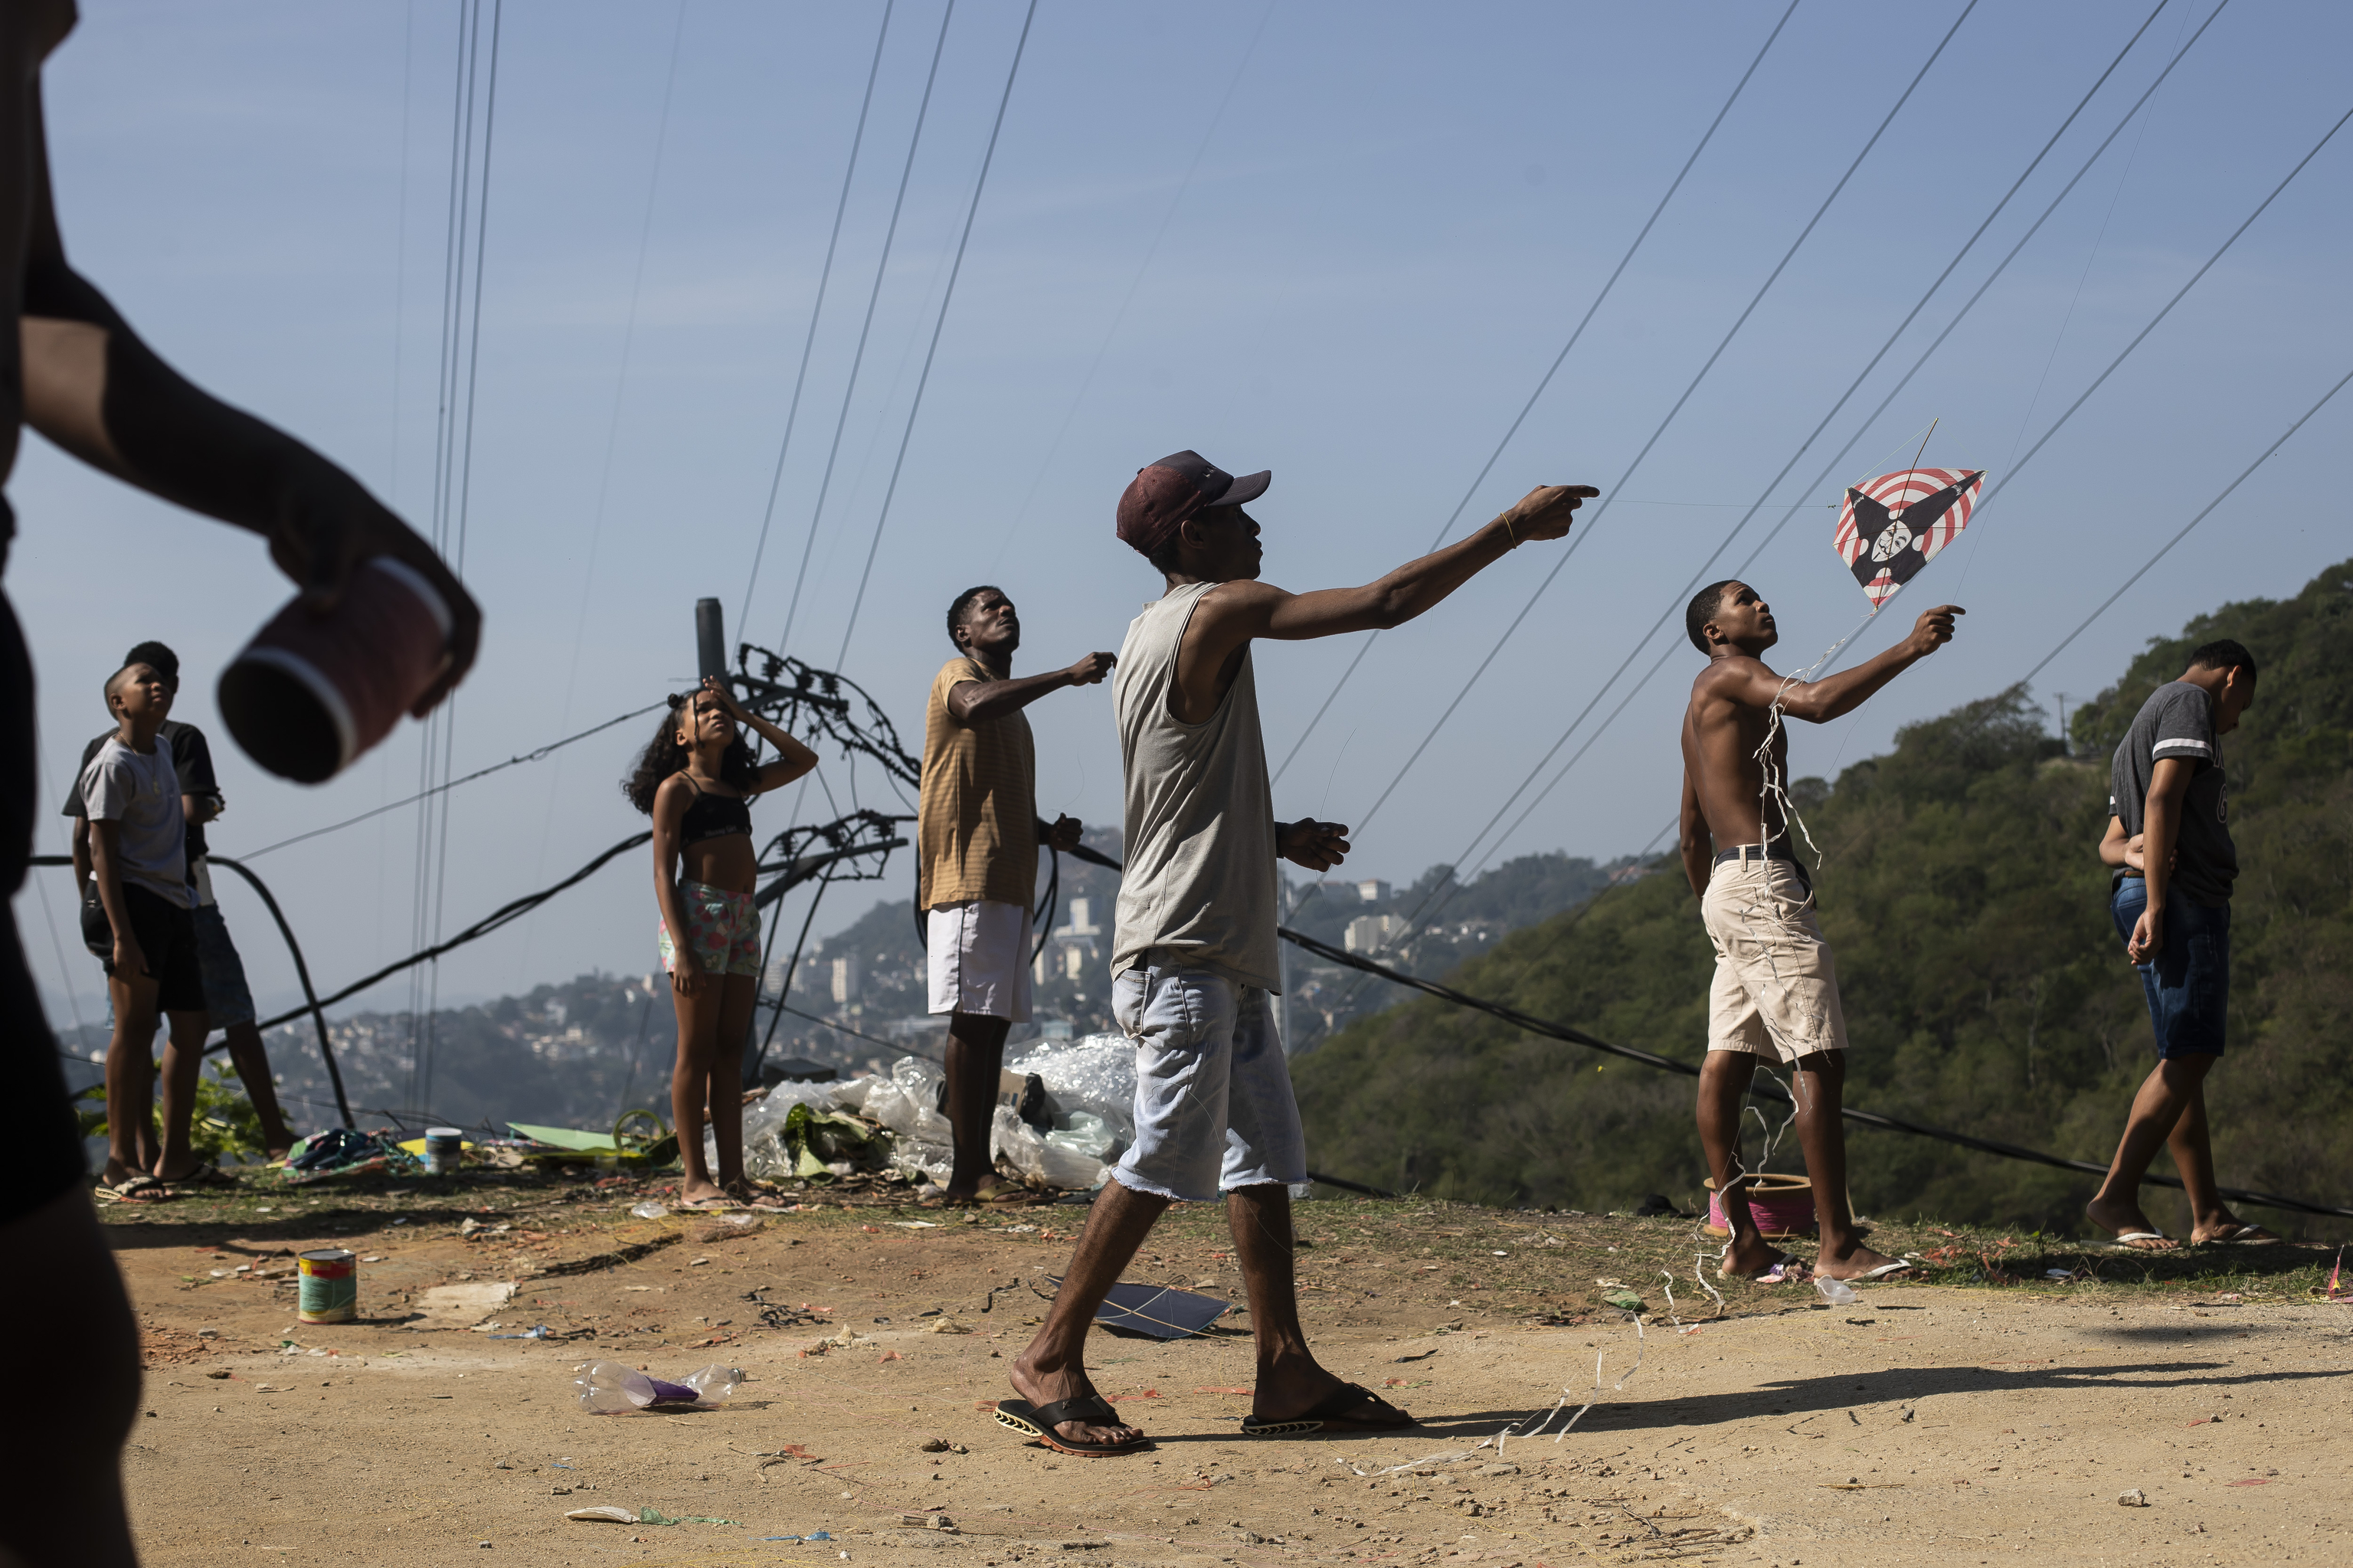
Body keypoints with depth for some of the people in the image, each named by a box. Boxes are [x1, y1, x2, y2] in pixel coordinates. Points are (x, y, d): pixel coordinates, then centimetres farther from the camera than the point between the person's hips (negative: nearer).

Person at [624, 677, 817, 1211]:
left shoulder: (737, 785, 19)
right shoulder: (676, 788, -1)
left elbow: (803, 760, 28)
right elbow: (663, 872, -7)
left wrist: (747, 716, 19)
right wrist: (681, 948, -17)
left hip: (743, 919, 7)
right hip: (698, 913, -7)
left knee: (730, 1051, 6)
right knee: (697, 1051, -5)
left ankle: (733, 1177, 6)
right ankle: (695, 1181, -3)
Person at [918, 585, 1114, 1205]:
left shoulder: (1012, 709, 27)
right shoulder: (956, 676, -1)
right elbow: (974, 706, -28)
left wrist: (1050, 832, 11)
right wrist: (1067, 675, -27)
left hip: (1009, 882, 9)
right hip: (967, 878, -9)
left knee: (994, 1023, 6)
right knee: (972, 1020, -12)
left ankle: (979, 1170, 8)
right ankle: (969, 1172, -14)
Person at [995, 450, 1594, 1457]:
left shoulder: (1160, 634, 18)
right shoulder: (1218, 611, -11)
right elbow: (1387, 604, -15)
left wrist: (1280, 838, 13)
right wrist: (1516, 528, -9)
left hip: (1221, 954, 10)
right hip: (1185, 949, -10)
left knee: (1263, 1156, 9)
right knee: (1166, 1162, -9)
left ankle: (1285, 1371, 10)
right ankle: (1051, 1364, -4)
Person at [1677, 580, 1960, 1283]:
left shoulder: (1705, 708, 24)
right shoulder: (1729, 675, -5)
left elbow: (1693, 834, 27)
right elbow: (1817, 702, -25)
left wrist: (1713, 908, 30)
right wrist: (1909, 649, -25)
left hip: (1730, 885, 11)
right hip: (1762, 880, -11)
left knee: (1727, 1061, 7)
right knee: (1820, 1061, -13)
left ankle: (1743, 1242, 8)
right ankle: (1839, 1246, -16)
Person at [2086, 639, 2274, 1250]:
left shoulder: (2144, 723, 29)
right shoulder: (2190, 702, -1)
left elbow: (2111, 841, 22)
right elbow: (2163, 800, -16)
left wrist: (2132, 851, -3)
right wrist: (2156, 903, -24)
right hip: (2184, 899, -10)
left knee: (2188, 1059, 8)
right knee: (2188, 1056, -15)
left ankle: (2208, 1213, 8)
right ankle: (2117, 1194, -22)